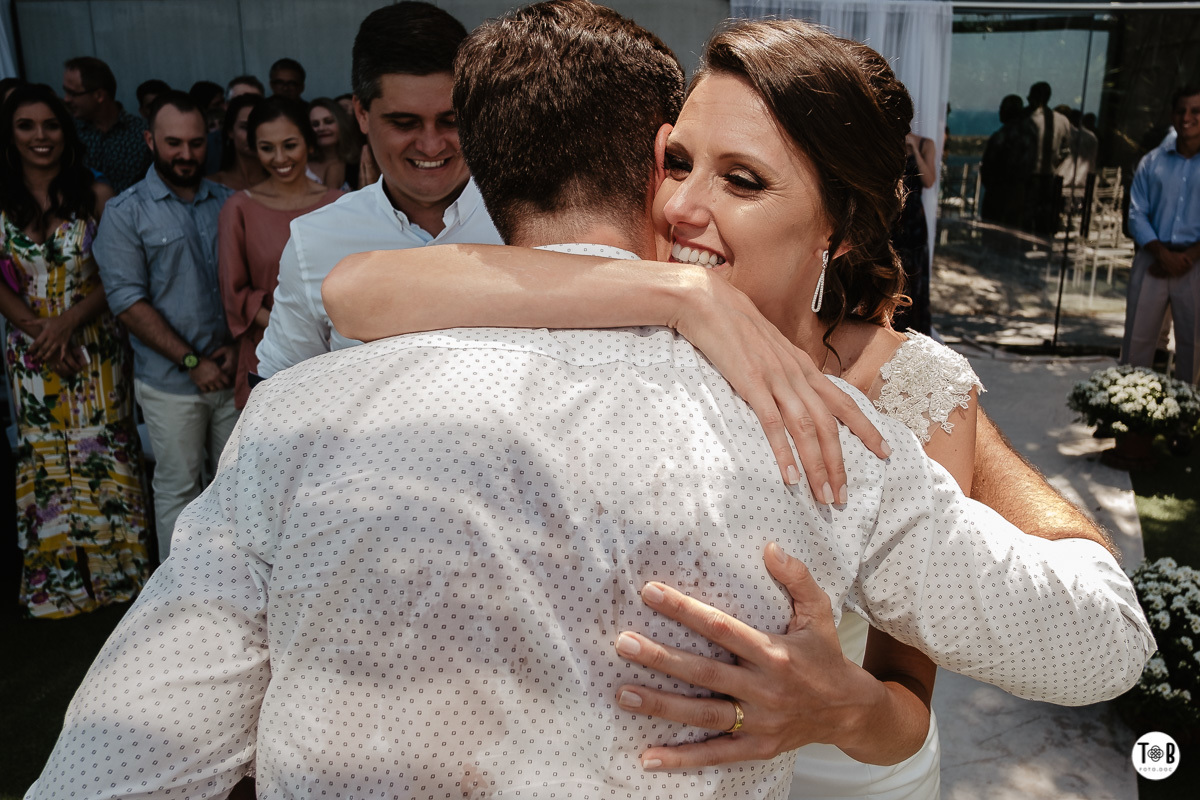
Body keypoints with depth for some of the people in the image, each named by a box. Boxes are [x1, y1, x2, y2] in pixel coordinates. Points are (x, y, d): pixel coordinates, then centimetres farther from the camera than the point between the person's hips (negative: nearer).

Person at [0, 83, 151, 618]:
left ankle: (114, 565, 21)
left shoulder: (95, 196, -4)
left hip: (94, 345, -1)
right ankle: (58, 577, 25)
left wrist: (68, 323, -16)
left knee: (104, 451, 4)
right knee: (44, 455, 10)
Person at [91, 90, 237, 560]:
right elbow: (128, 302, -10)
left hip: (230, 374, 4)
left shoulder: (226, 203, 8)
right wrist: (191, 361, -14)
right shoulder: (126, 213, -4)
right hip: (170, 383, -3)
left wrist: (237, 344, -6)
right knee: (179, 489, 7)